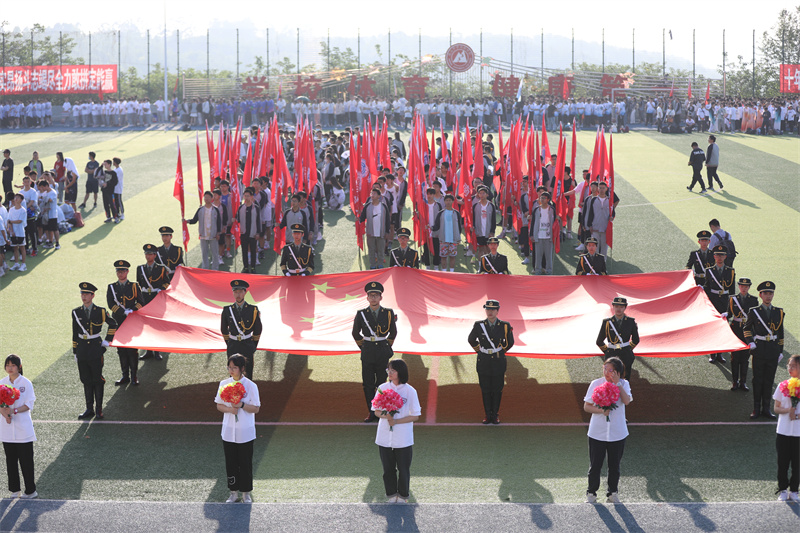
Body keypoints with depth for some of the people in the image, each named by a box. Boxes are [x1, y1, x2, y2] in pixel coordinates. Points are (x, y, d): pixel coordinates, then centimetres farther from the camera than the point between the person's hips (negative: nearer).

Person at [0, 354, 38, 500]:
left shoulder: (26, 383, -5)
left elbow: (29, 405, -8)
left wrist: (14, 411, -22)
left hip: (23, 426, -4)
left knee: (26, 459, -2)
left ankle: (30, 490, 5)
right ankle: (14, 489, 19)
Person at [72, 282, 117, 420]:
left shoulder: (100, 311, -4)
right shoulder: (76, 312, 4)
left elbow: (113, 324, 10)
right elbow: (75, 334, 9)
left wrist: (107, 341, 5)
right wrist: (75, 352, 7)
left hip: (96, 348, -3)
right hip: (82, 349, 3)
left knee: (98, 380, 1)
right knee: (86, 380, 8)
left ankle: (99, 409, 9)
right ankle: (89, 409, 15)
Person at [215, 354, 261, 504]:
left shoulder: (250, 386, -8)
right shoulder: (224, 384, 1)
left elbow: (256, 409, -7)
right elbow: (219, 405, 5)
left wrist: (242, 405, -22)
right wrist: (229, 409, -15)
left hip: (245, 432, -3)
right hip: (228, 431, 3)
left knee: (245, 463, 4)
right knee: (230, 462, 8)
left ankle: (246, 493, 18)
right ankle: (233, 492, 21)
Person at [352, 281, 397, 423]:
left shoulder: (389, 313, -2)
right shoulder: (361, 314, -3)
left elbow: (393, 332, 13)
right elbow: (356, 333, 12)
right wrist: (363, 347, 10)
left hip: (383, 352, 0)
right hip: (367, 352, 0)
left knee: (382, 383, 4)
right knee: (368, 385, 1)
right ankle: (372, 413, 9)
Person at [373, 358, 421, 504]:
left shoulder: (410, 391, -7)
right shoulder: (383, 388, 1)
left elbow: (415, 416, -6)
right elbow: (377, 411, 6)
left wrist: (396, 421, -18)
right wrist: (385, 416, -17)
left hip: (403, 438, -2)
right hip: (385, 436, 3)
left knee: (403, 469, 6)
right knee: (388, 468, 11)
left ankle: (402, 496, 23)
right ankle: (391, 495, 25)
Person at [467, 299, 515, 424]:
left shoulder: (505, 326, -5)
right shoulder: (479, 325, -5)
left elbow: (510, 342, 13)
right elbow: (471, 340, 14)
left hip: (498, 362, 0)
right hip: (483, 362, 0)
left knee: (497, 390, 4)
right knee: (485, 390, 5)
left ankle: (495, 415, 14)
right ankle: (487, 415, 13)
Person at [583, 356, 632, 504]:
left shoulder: (623, 384, -1)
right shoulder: (596, 384, -3)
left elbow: (626, 401, -20)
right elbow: (586, 406, -2)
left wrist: (617, 383, -20)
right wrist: (600, 410, -19)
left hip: (618, 433, 1)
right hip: (597, 432, -1)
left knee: (614, 465, 11)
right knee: (595, 465, 5)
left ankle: (613, 493, 26)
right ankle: (591, 493, 21)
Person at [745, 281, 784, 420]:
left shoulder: (779, 313, 7)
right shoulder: (754, 312, 0)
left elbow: (780, 333, 12)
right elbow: (747, 329, 13)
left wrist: (780, 351, 10)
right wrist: (750, 342, -2)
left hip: (773, 351, 2)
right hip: (759, 350, -2)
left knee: (769, 381, 6)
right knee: (757, 380, 2)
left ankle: (766, 409, 13)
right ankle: (756, 409, 9)